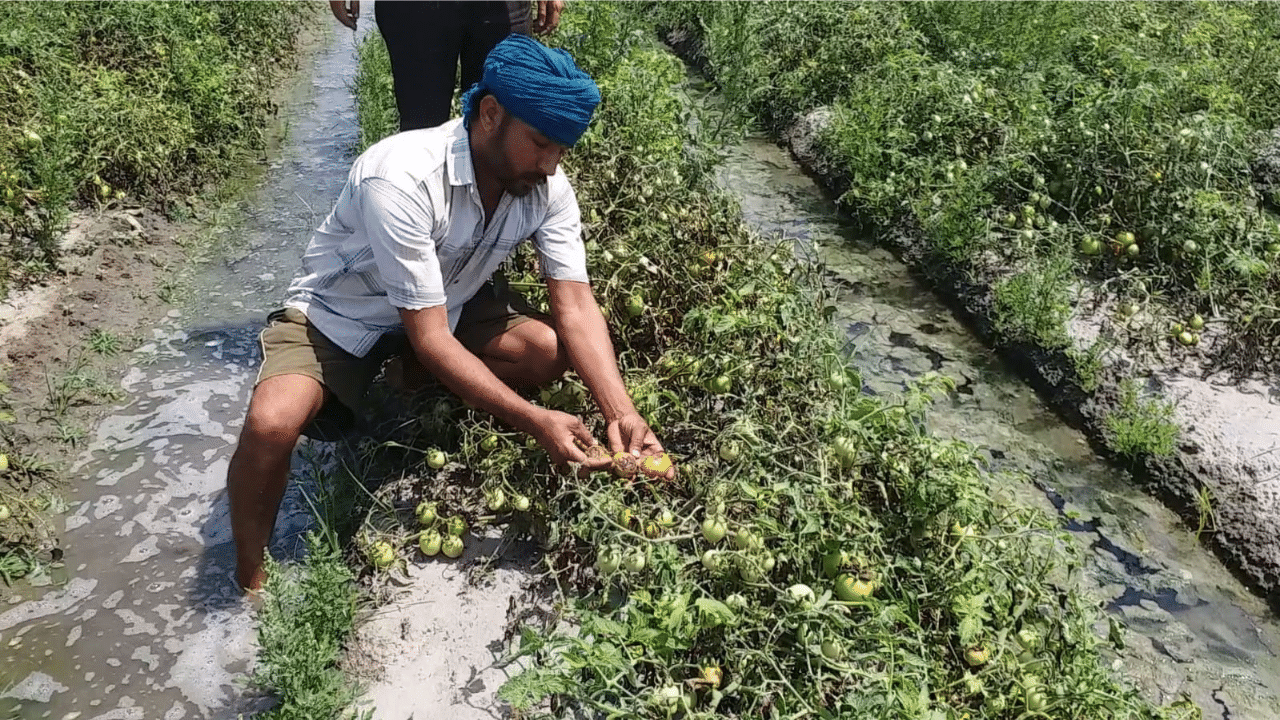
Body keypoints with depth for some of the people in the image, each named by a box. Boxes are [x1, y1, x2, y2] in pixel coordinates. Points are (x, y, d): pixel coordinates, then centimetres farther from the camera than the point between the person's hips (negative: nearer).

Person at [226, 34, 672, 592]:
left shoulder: (548, 188, -18)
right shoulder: (401, 179, -36)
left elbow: (576, 306, -20)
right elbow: (429, 339, -34)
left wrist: (621, 413, -35)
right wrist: (536, 421, -38)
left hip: (448, 300, 5)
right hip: (343, 310, -4)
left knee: (550, 351, -21)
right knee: (272, 424, -29)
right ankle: (248, 579, -2)